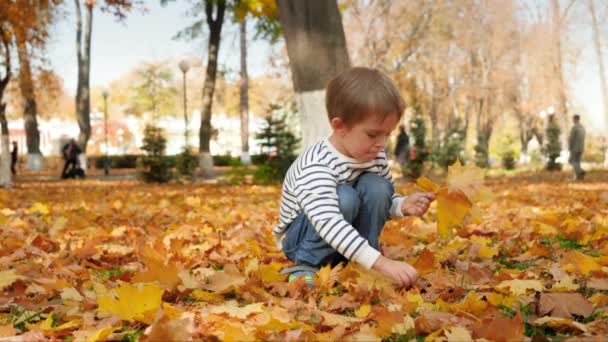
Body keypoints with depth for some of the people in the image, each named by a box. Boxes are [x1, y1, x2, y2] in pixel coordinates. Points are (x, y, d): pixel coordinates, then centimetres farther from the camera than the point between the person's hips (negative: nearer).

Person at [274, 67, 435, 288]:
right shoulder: (316, 166, -33)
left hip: (346, 238, 6)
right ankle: (306, 266, -16)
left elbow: (383, 201, 7)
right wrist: (381, 263, -51)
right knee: (344, 198, -34)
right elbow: (328, 223, -45)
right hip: (300, 237, -6)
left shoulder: (375, 156, -9)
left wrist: (403, 205, -18)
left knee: (376, 186, -21)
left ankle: (360, 265, -8)